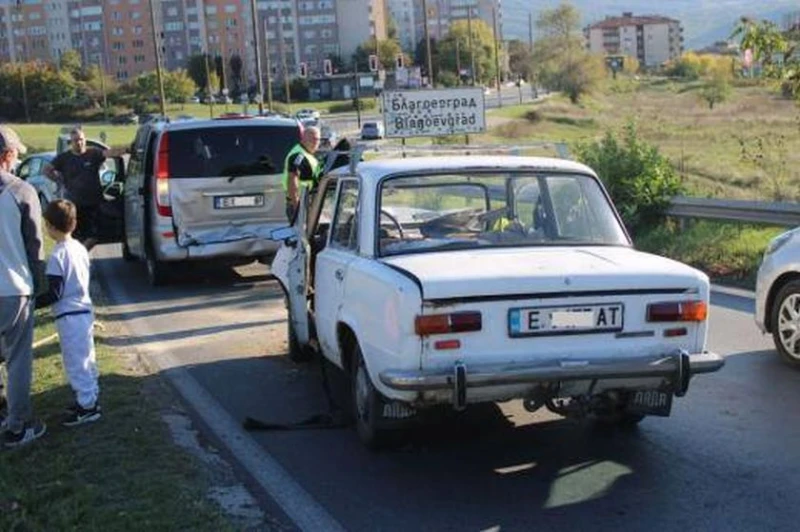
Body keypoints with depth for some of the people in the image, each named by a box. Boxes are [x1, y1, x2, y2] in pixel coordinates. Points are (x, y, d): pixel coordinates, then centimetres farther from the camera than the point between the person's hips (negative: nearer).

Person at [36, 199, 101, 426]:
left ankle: (87, 407, 5)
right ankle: (90, 398, 26)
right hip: (85, 311, 8)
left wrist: (32, 304, -11)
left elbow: (54, 293, -18)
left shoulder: (58, 255, -17)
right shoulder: (80, 248, 7)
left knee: (75, 362, 0)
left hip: (69, 316, -8)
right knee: (86, 360, 16)